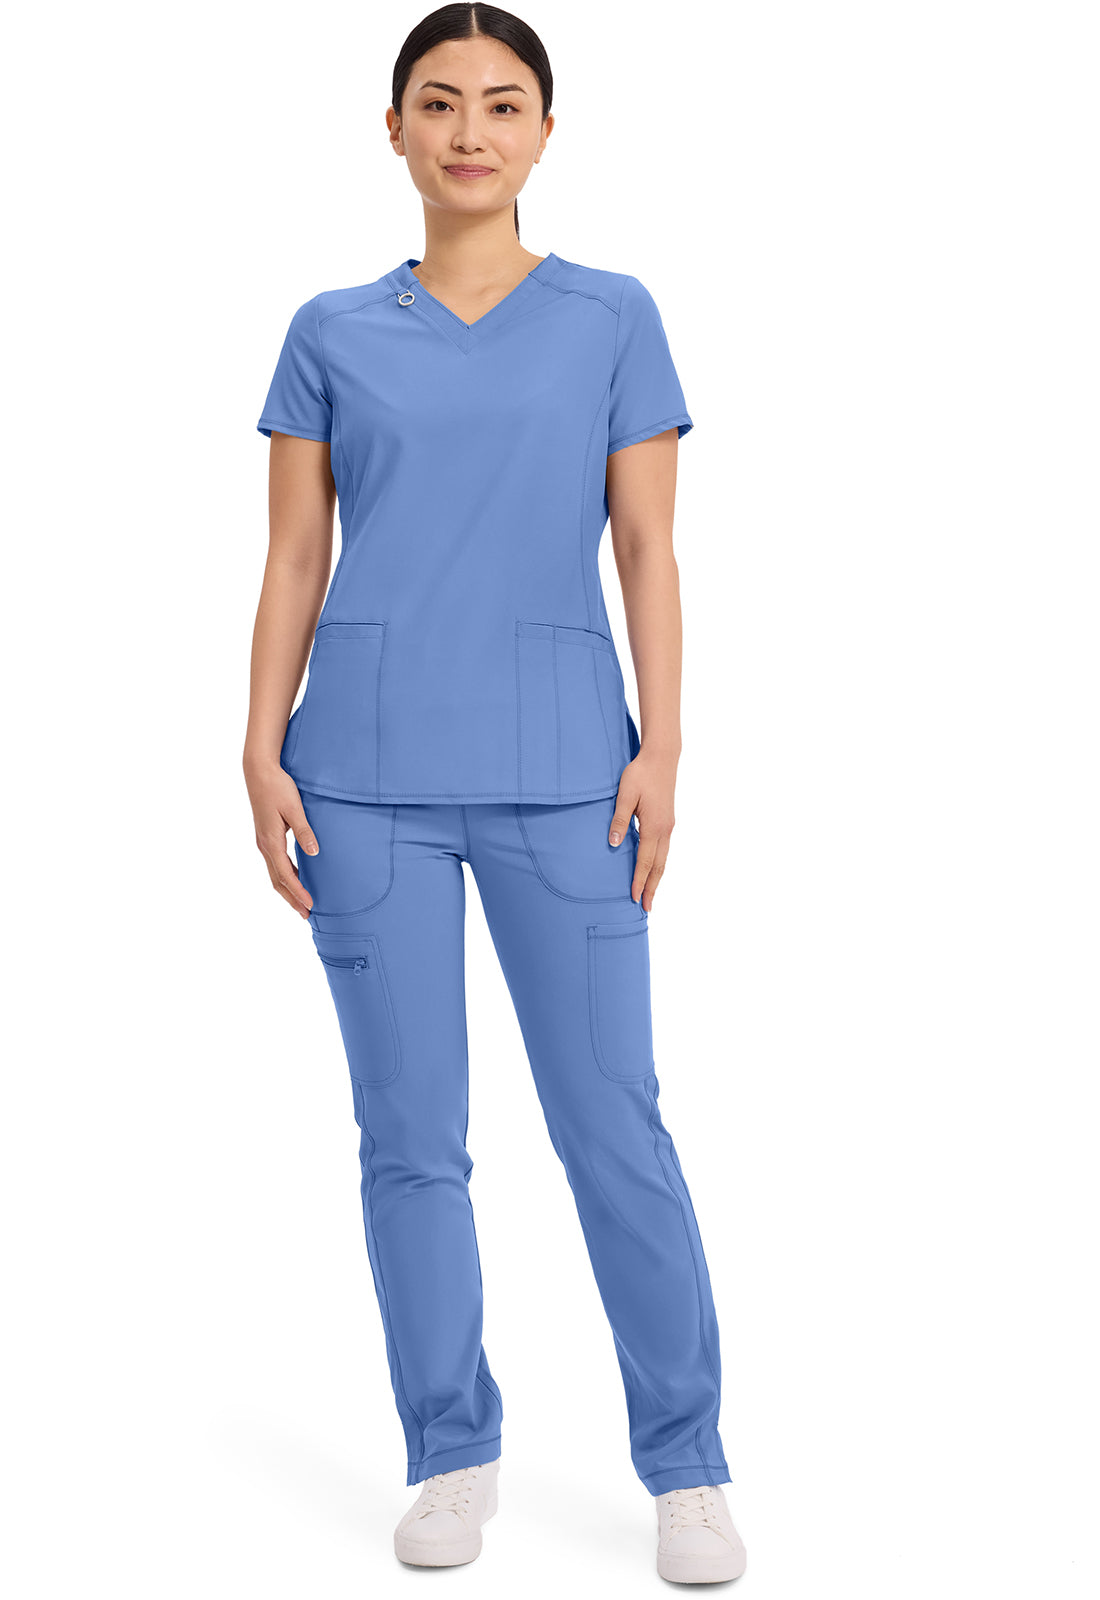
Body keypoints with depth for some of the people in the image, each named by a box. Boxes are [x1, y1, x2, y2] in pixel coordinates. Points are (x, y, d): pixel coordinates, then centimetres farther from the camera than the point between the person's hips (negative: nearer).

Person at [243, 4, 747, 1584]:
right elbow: (293, 561, 8)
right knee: (410, 1130, 5)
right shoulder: (331, 334, 9)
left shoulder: (612, 318, 7)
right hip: (370, 767, 2)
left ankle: (688, 1467, 12)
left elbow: (648, 550, 4)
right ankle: (453, 1453, 20)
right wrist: (264, 755, 0)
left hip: (558, 765, -1)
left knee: (612, 1119, -1)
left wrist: (662, 747, -5)